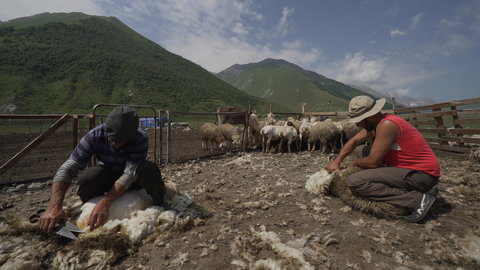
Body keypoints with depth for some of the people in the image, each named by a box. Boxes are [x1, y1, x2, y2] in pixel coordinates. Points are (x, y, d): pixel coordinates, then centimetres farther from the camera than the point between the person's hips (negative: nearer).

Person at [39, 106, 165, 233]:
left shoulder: (141, 139, -31)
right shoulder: (95, 136, -24)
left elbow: (129, 173, -36)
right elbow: (69, 167, -27)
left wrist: (104, 204, -46)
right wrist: (54, 207, -38)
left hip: (133, 179, -2)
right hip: (108, 174, 2)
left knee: (149, 170, -36)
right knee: (85, 179, -32)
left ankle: (160, 207, -10)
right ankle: (88, 209, 1)